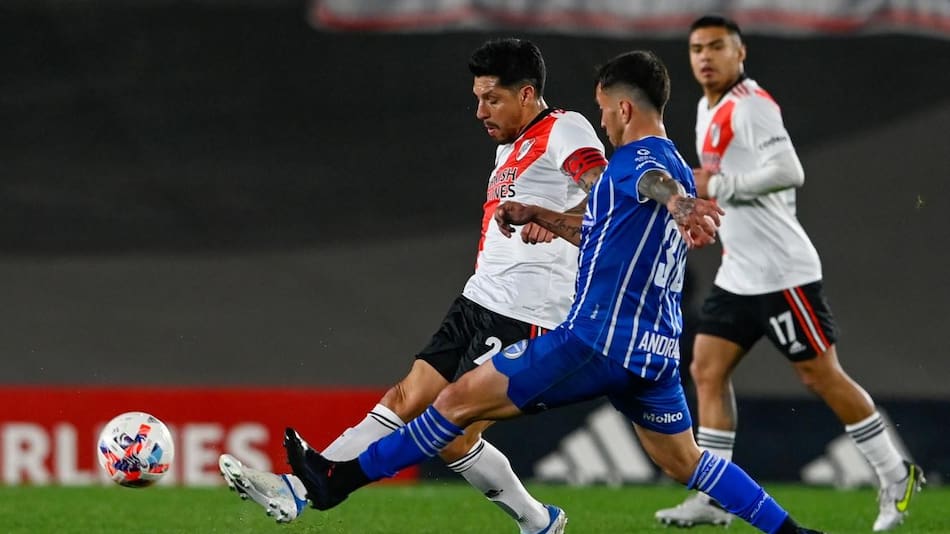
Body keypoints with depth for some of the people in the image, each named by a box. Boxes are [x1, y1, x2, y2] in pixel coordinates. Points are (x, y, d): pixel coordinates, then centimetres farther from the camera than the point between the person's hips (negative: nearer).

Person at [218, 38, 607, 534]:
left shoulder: (564, 131, -11)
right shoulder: (510, 148, 20)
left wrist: (559, 219, -47)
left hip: (521, 316, -9)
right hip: (477, 301, 9)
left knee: (451, 436, -7)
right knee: (406, 400, 2)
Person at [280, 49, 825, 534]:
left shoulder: (634, 160, -9)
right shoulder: (675, 168, 19)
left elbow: (659, 184, -36)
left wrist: (684, 211, -59)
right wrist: (537, 215, 35)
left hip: (598, 338, -9)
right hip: (656, 353, 9)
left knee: (463, 398, -2)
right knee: (685, 460, 20)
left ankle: (339, 480, 2)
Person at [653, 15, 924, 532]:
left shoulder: (750, 105, -15)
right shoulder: (708, 109, 15)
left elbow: (788, 172, -26)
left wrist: (716, 186, -22)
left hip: (780, 271, -10)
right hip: (737, 275, 10)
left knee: (820, 375, -4)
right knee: (707, 371, 2)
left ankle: (897, 478, 8)